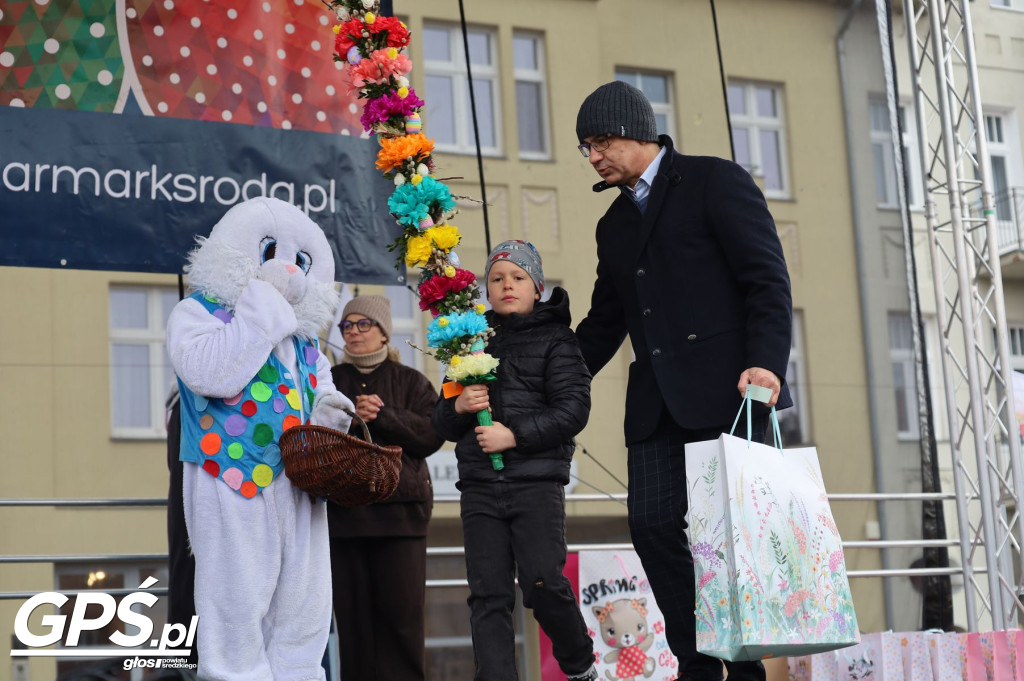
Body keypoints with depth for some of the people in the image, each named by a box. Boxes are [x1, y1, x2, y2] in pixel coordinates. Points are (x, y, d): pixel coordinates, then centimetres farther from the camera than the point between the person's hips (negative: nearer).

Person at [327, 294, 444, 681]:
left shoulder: (410, 381, 12)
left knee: (402, 611, -4)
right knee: (352, 612, 1)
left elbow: (431, 433, -2)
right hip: (343, 513, 1)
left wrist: (382, 415, -11)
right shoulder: (329, 381, 16)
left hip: (399, 509, -1)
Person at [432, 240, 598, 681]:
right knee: (488, 594, -3)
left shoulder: (555, 339, 8)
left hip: (537, 481, -4)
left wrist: (515, 435, -14)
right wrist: (458, 407, -3)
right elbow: (442, 424, 20)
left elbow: (573, 409, -5)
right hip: (480, 485, 4)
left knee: (543, 583, -13)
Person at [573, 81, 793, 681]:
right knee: (653, 524, -5)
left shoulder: (714, 181, 2)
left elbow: (768, 278, -6)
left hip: (724, 387, -6)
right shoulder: (615, 224, 23)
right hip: (657, 404, 6)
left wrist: (766, 362, -19)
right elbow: (603, 323, 27)